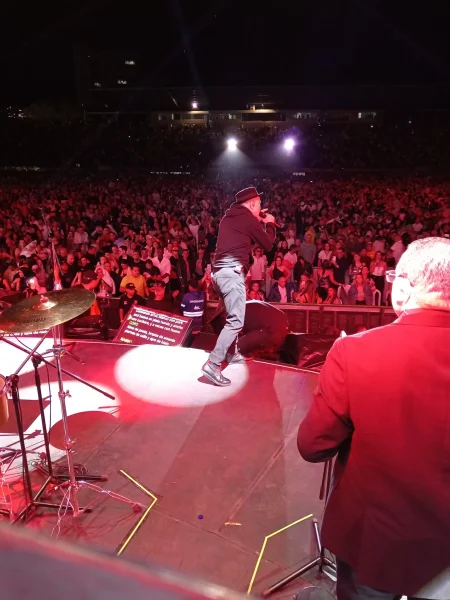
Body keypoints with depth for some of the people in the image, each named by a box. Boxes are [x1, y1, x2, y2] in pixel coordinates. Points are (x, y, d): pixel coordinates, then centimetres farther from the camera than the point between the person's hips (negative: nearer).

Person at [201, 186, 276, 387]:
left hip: (220, 270, 9)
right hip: (232, 270, -9)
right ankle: (212, 364, -19)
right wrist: (270, 224, 20)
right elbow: (268, 244, 5)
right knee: (236, 321, -12)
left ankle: (231, 353, 34)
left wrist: (260, 222, 29)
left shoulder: (230, 217, 20)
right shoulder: (248, 218, -3)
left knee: (233, 315, 24)